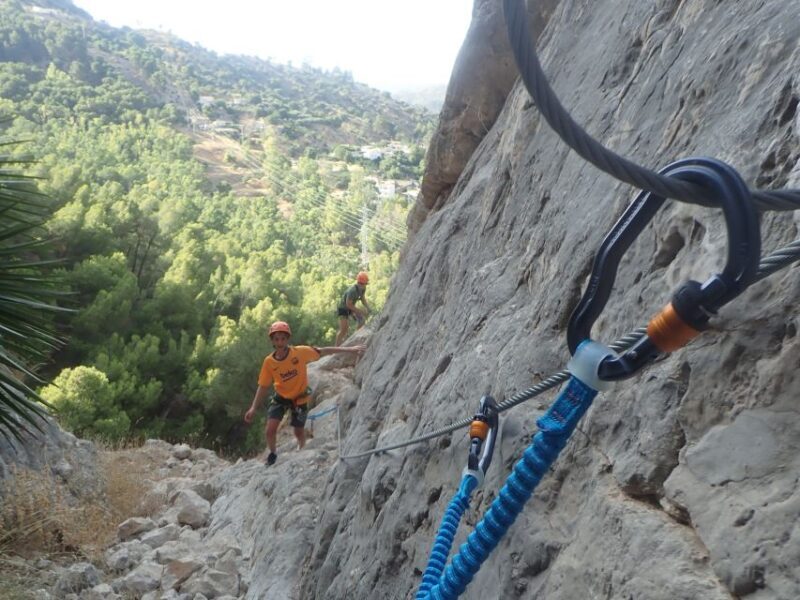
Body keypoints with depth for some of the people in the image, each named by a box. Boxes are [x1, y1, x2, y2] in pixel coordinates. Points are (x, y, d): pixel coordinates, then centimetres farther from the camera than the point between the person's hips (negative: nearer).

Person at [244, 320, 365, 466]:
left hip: (300, 398, -1)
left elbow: (323, 351, -16)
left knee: (299, 431, 13)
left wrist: (349, 349, -16)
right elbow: (263, 387, -8)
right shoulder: (269, 362, -18)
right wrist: (253, 408, -14)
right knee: (269, 430, -11)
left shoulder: (300, 352, -25)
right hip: (281, 397, 1)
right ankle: (273, 453, 22)